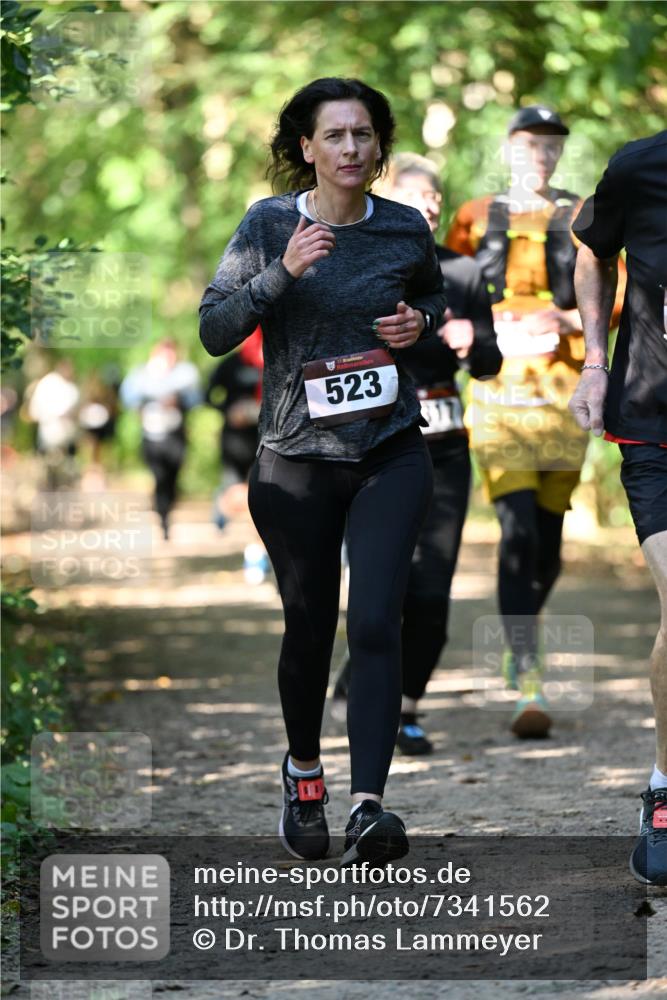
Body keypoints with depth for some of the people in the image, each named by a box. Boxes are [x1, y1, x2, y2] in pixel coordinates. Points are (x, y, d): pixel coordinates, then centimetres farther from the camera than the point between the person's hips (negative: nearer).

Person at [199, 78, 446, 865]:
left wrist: (420, 322, -1)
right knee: (309, 627, 12)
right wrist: (281, 274, -23)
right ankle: (304, 770, 38)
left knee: (374, 624, -14)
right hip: (296, 460, 0)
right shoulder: (269, 225, -5)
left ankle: (368, 808, -20)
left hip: (389, 457, 0)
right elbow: (214, 330, -9)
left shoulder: (406, 230, 1)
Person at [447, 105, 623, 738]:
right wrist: (501, 330, -9)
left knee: (549, 534, 8)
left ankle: (521, 647, 35)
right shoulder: (475, 219, 9)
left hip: (563, 393, 2)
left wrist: (562, 319, -15)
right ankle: (528, 684, -19)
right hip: (497, 393, -2)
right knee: (518, 531, -16)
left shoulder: (581, 220, 8)